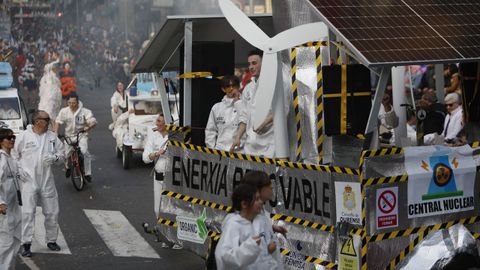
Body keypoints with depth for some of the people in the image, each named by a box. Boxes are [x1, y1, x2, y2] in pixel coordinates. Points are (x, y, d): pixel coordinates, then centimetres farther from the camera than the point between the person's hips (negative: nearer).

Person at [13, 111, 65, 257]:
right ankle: (26, 244, -2)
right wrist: (20, 170, -9)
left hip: (47, 181, 4)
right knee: (28, 212, -7)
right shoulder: (24, 136, -4)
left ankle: (51, 240, 25)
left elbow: (61, 154, 12)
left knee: (52, 212, 9)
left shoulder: (52, 137, 6)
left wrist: (54, 157, -10)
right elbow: (15, 155, 3)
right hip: (29, 181, -4)